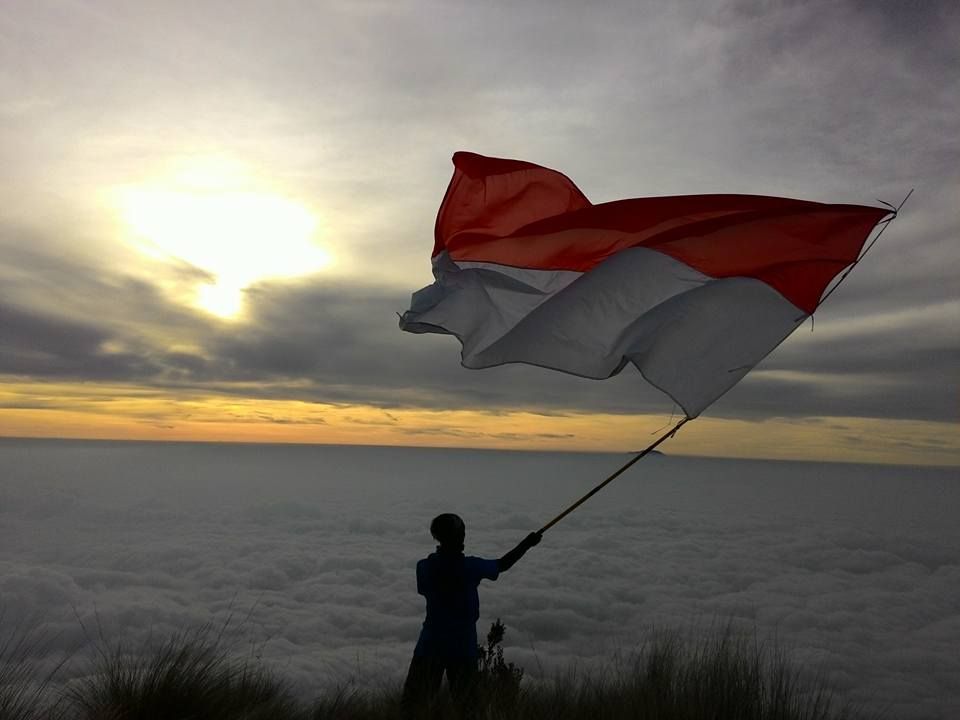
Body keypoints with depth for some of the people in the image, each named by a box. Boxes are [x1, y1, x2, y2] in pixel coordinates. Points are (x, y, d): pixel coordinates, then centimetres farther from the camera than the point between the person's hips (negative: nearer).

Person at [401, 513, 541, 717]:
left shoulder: (424, 567, -10)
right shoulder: (471, 566, -13)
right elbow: (502, 564, 2)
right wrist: (526, 544, 14)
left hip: (431, 645, 1)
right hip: (463, 646, -1)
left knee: (413, 703, 11)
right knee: (465, 704, 14)